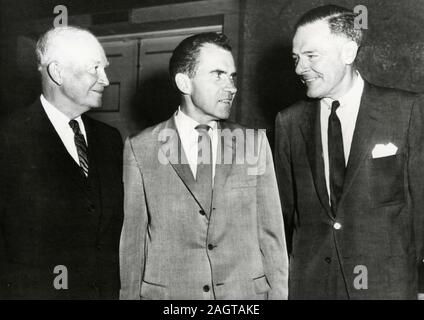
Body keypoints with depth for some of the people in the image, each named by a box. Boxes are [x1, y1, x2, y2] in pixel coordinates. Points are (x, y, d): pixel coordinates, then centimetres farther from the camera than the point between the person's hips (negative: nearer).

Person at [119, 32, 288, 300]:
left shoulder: (255, 142, -1)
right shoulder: (140, 148, -4)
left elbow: (271, 233, 1)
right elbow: (132, 239, -1)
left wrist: (278, 294, -2)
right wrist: (130, 294, -2)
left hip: (246, 290, 1)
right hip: (167, 291, -1)